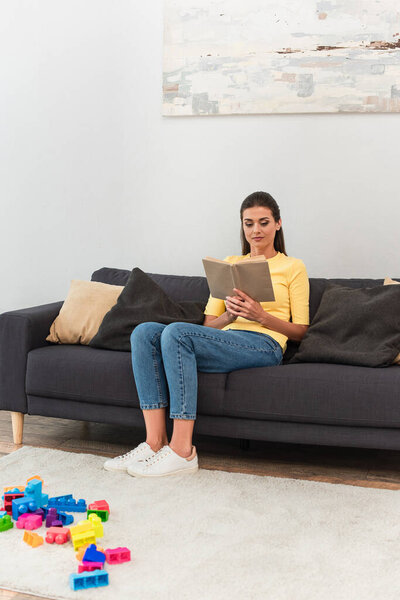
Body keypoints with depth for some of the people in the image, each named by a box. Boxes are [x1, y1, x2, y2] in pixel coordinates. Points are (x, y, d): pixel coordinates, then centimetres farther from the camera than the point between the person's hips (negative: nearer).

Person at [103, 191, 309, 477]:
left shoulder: (293, 267, 11)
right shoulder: (229, 264, 24)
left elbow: (300, 330, 5)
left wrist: (261, 316, -11)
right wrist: (229, 315, -5)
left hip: (264, 345, -5)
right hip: (224, 341, 6)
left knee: (176, 332, -31)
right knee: (145, 331, -19)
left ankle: (182, 451, -33)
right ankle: (155, 441, -26)